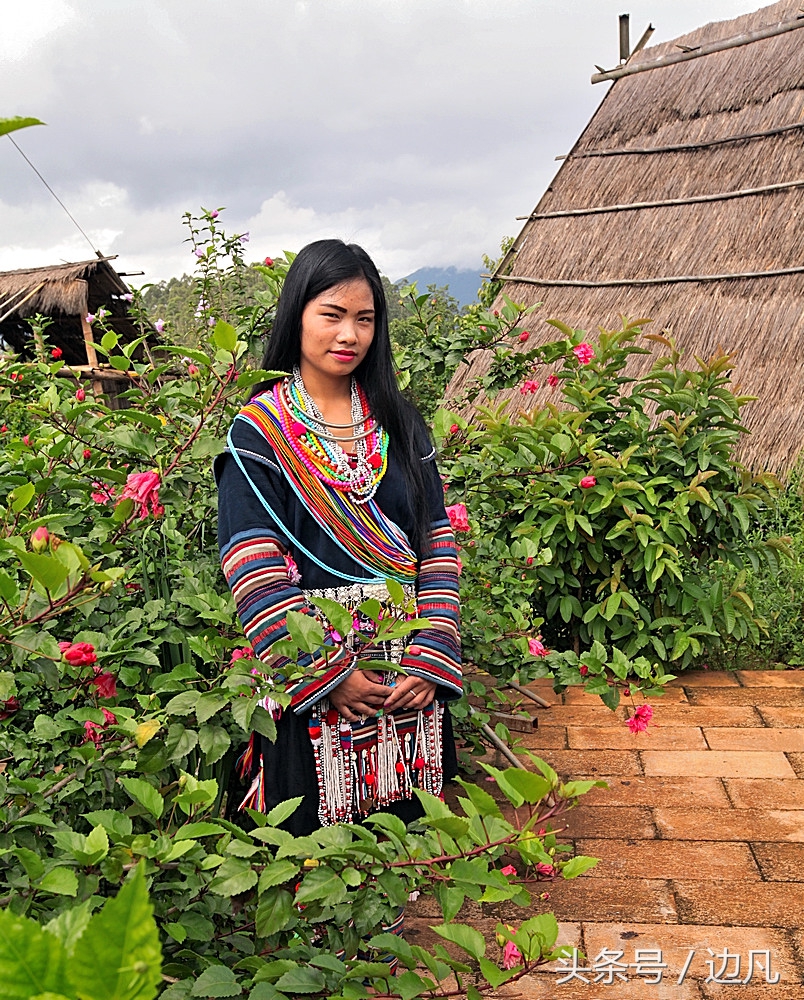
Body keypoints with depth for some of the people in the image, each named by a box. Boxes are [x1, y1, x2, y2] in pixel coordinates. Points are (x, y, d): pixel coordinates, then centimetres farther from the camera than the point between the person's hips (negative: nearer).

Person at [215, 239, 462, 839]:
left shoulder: (398, 423, 7)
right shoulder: (259, 433, -4)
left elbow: (437, 542, 2)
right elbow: (253, 569, -11)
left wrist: (430, 657, -7)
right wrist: (329, 673, -15)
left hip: (410, 676, 4)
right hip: (313, 671, -3)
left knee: (408, 822, 15)